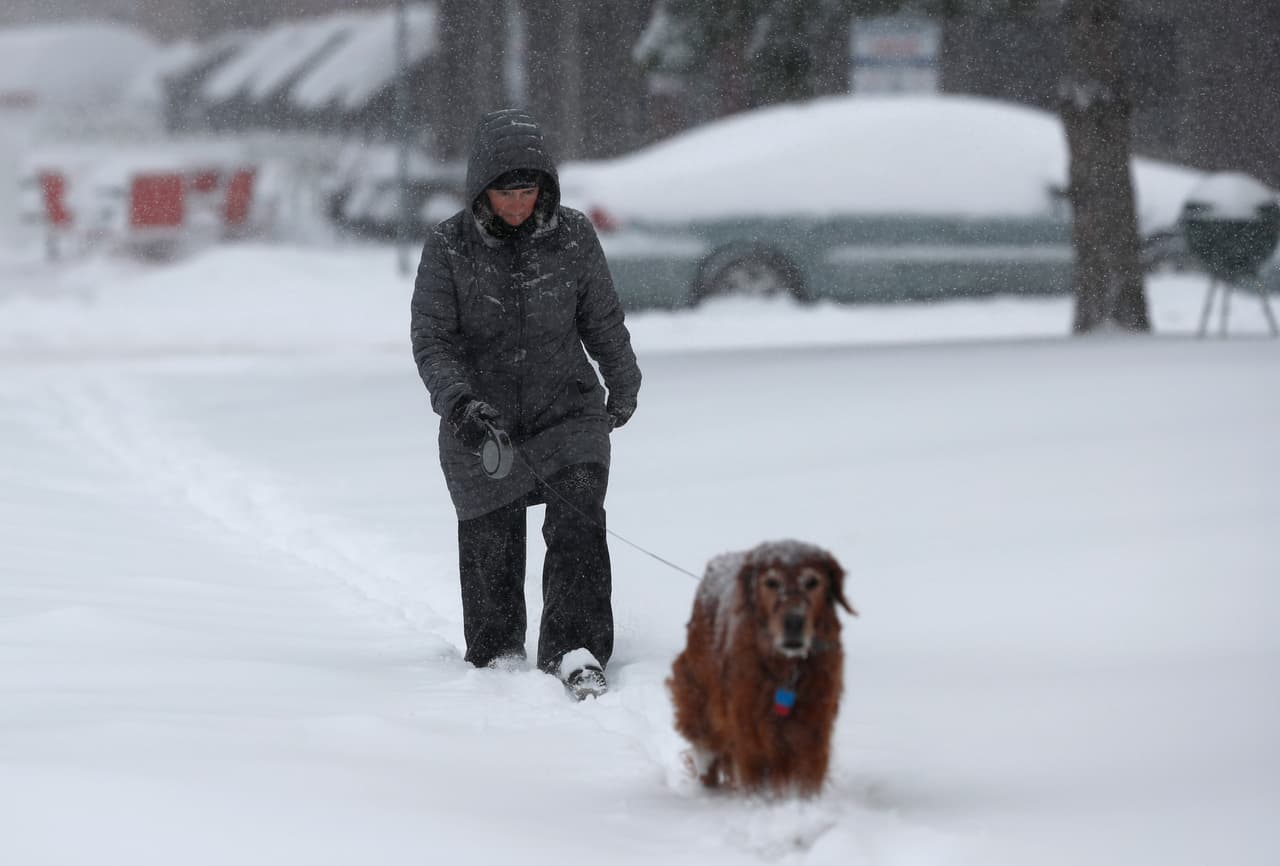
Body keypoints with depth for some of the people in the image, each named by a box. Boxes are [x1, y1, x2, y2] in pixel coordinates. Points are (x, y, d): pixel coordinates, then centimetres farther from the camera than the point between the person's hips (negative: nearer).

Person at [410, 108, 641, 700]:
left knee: (578, 525, -18)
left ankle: (575, 654, -20)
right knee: (490, 544, 10)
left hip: (567, 411, 0)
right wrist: (460, 404, -26)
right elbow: (431, 339, -10)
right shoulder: (449, 246, -9)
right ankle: (496, 653, 31)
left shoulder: (573, 238, -5)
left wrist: (623, 390, 23)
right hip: (481, 424, 0)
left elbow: (602, 323, 10)